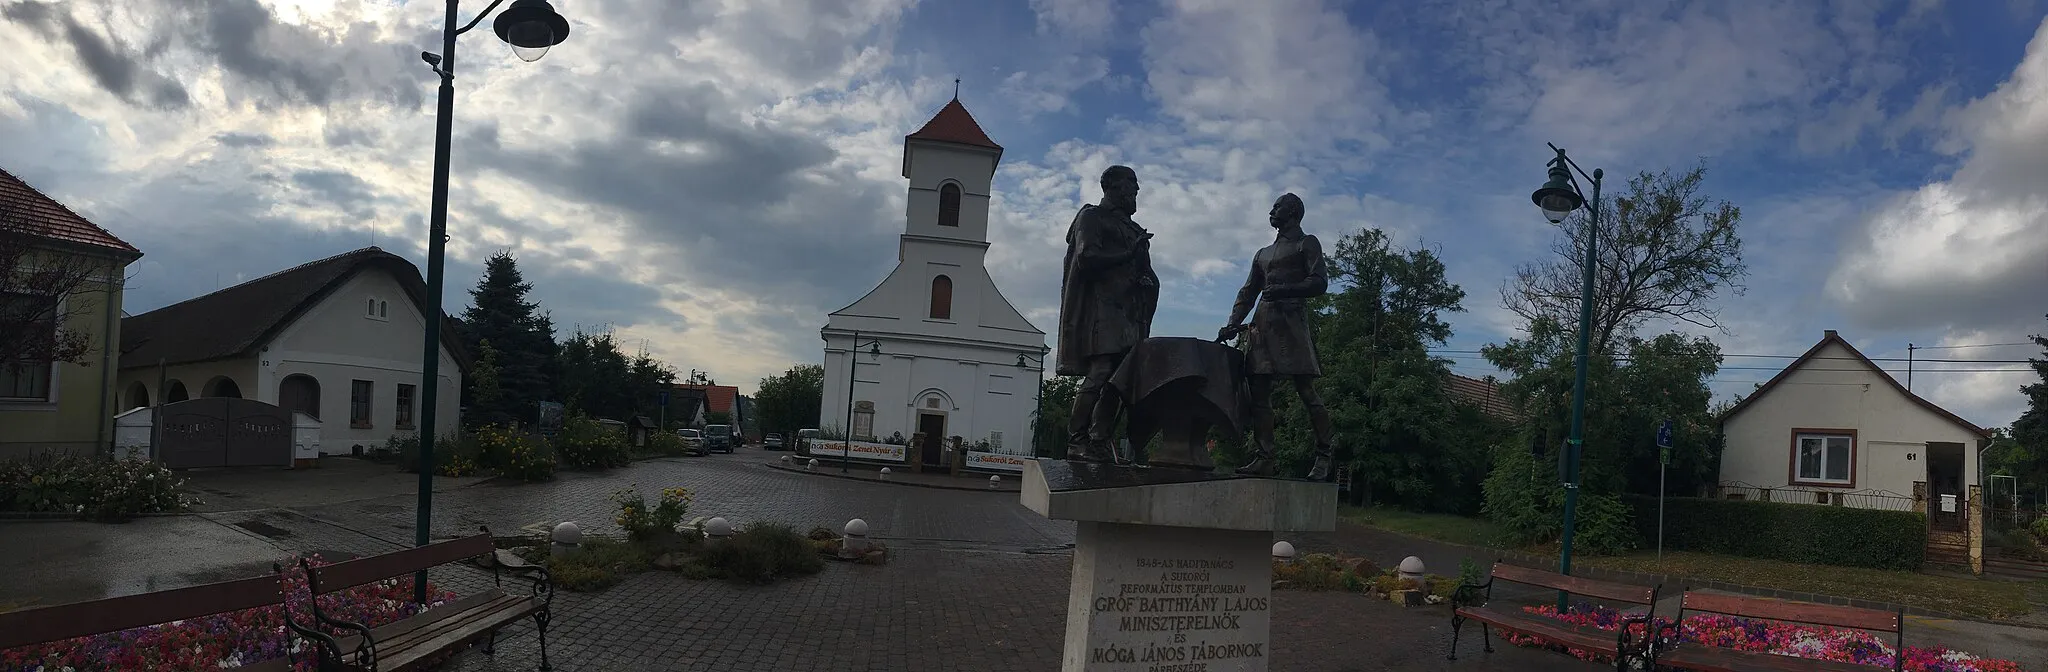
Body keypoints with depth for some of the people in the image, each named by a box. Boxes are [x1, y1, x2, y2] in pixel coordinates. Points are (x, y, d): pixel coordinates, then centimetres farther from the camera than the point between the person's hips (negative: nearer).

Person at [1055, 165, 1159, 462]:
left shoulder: (1131, 228, 28)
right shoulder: (1091, 217, 5)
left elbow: (1143, 272, 28)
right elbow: (1087, 257, -10)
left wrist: (1147, 281, 6)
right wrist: (1128, 255, -8)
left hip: (1129, 313, 8)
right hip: (1101, 309, -8)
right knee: (1100, 372, -18)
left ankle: (1099, 441, -1)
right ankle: (1077, 440, -16)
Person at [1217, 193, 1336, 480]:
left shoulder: (1307, 244, 9)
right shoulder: (1263, 254, 27)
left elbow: (1319, 283, -4)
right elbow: (1248, 292, 23)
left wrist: (1283, 290, -18)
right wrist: (1232, 324, 8)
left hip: (1291, 323, -6)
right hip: (1262, 325, 7)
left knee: (1306, 390, -10)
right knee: (1259, 394, -1)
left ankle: (1325, 456, -2)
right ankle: (1262, 459, -2)